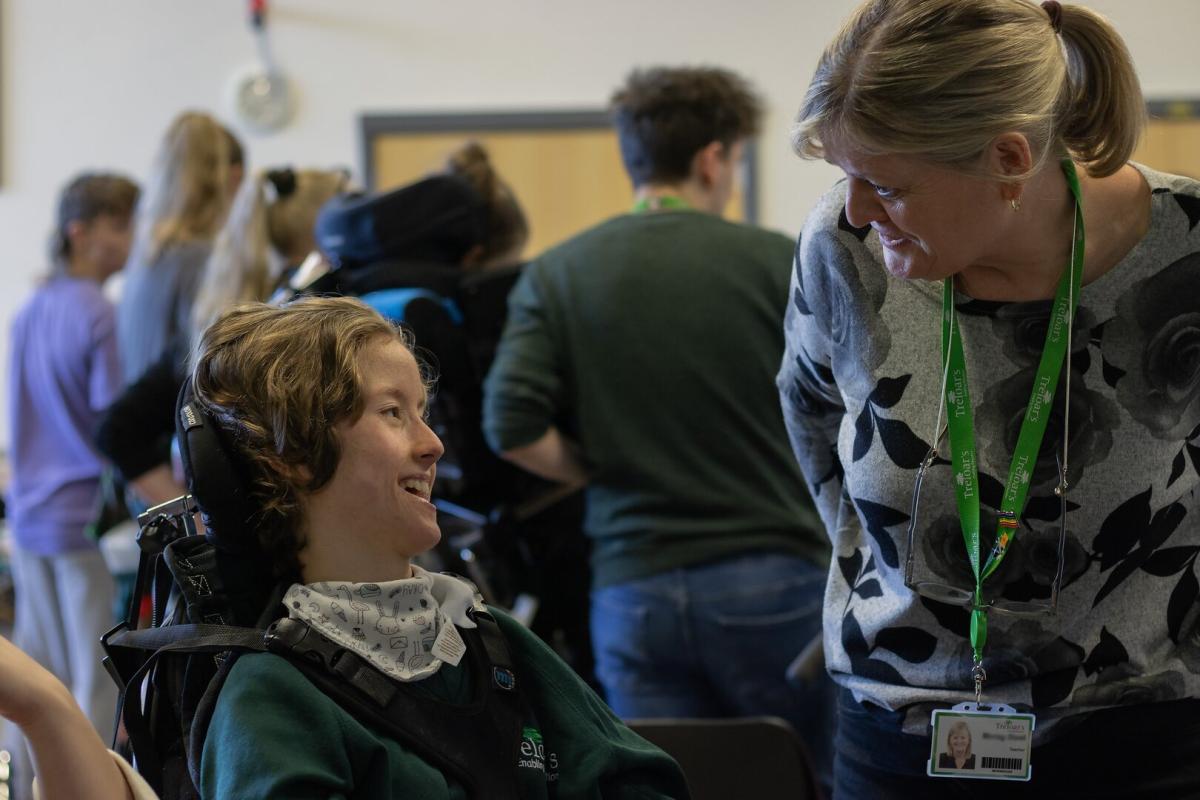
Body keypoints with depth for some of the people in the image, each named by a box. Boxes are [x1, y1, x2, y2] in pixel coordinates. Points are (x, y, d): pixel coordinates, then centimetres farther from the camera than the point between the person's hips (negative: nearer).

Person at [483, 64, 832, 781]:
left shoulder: (557, 275, 2)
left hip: (634, 588, 2)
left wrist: (608, 471, 8)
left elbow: (513, 427, -7)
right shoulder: (777, 261, -3)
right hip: (770, 579, -2)